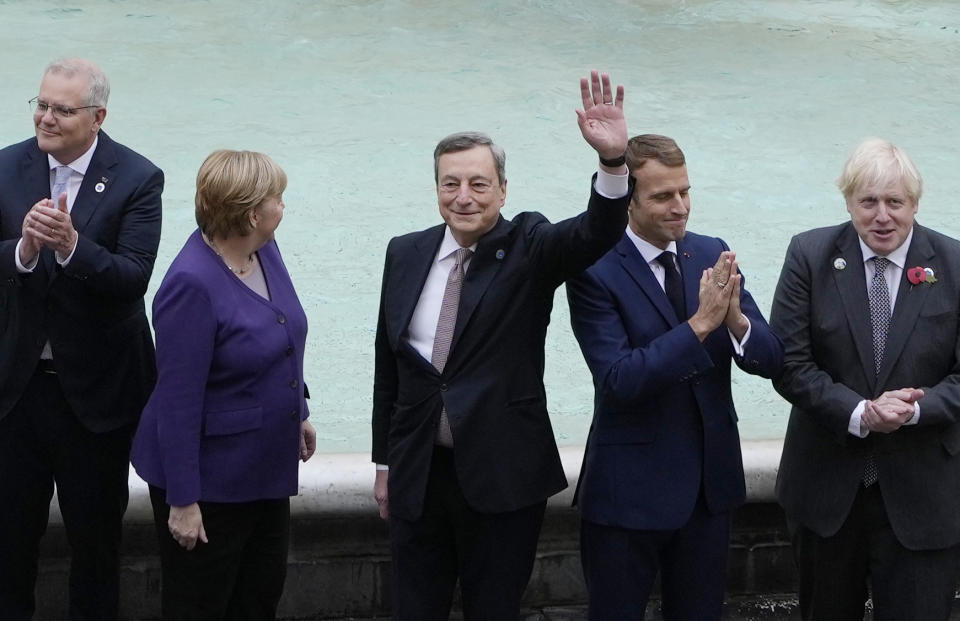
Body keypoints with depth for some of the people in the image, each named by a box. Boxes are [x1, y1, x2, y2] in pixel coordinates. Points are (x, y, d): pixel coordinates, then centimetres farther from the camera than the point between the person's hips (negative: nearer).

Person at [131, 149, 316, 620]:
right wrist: (182, 501, -21)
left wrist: (297, 414, 20)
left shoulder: (264, 251, -1)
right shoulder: (192, 284, -26)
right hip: (211, 481, -8)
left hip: (265, 470, 8)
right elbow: (178, 400, -24)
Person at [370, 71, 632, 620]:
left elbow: (597, 233, -26)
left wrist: (613, 161, -45)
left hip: (502, 476, -3)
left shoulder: (529, 249, -6)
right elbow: (387, 367, 10)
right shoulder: (406, 254, 4)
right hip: (419, 472, 3)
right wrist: (385, 463, 12)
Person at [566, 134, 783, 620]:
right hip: (630, 489, -5)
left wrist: (735, 319, -22)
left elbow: (770, 359, -1)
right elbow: (618, 380, -23)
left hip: (710, 483, 5)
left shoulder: (712, 255, 3)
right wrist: (700, 324, -28)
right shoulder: (594, 272, -13)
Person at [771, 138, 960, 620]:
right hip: (826, 485, 1)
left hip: (921, 488, -1)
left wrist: (914, 409, -22)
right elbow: (790, 364, -7)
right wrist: (859, 413, -19)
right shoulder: (810, 255, -3)